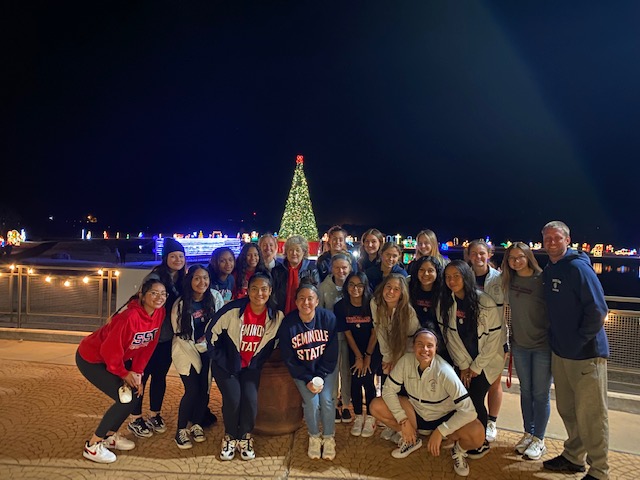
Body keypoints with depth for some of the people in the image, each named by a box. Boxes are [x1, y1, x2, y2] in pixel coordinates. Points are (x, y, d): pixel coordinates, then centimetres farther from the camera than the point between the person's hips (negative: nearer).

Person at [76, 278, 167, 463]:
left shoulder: (160, 313, -11)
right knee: (125, 399, -13)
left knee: (135, 392, 5)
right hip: (91, 358, -8)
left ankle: (110, 436, 25)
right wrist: (124, 373, -13)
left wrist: (137, 372, -6)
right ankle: (92, 446, 5)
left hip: (115, 357, 8)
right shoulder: (130, 316, -34)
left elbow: (148, 347, -2)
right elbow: (110, 349, -27)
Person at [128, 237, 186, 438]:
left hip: (168, 337, 6)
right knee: (141, 376, 6)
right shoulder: (154, 277, -17)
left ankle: (155, 415, 31)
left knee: (160, 376, 16)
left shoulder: (182, 278, 3)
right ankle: (135, 420, 21)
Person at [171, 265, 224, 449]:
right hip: (186, 351, -2)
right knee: (192, 390, -11)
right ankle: (181, 431, 8)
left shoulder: (215, 298, -9)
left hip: (208, 350, 2)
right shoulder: (181, 304, -13)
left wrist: (207, 341, -4)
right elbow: (179, 333, -6)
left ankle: (196, 424, 25)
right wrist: (196, 347, -8)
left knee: (204, 389, 2)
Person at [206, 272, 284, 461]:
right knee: (232, 399, -18)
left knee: (250, 399, -17)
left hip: (252, 366, 2)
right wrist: (221, 361, -9)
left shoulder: (276, 316, -11)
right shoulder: (232, 309, -20)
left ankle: (245, 437, 11)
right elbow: (211, 333, -11)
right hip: (226, 364, -2)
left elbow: (274, 341, 5)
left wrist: (259, 361, 1)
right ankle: (230, 437, 11)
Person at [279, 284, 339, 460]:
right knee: (312, 402, -16)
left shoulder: (328, 318, -15)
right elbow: (288, 358, -9)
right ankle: (314, 437, 14)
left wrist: (320, 377, -15)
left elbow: (331, 352, -9)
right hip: (301, 371, 0)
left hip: (326, 368, 0)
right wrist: (307, 380, -14)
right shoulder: (288, 323, -16)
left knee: (326, 400, -16)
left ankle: (329, 438, 11)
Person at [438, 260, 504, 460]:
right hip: (463, 362, 3)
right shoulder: (445, 303, -9)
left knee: (475, 399, -8)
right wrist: (463, 365, -6)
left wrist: (476, 367, -12)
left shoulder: (485, 302, -20)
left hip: (486, 361, -3)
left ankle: (481, 442, 16)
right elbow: (450, 336, -4)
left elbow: (494, 337, -16)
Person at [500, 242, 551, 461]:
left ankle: (538, 440, 20)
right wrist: (511, 340, 11)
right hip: (519, 345, 5)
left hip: (542, 345, -5)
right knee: (525, 391, 15)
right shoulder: (509, 281, 2)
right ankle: (528, 433, 29)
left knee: (540, 394, 6)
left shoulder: (542, 280, -13)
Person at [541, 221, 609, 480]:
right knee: (567, 410, 18)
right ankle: (574, 457, 35)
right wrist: (556, 340, 12)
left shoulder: (578, 267, -14)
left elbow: (597, 310, -17)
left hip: (586, 353, -7)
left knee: (590, 415, 3)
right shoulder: (548, 271, 10)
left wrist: (578, 341, -15)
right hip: (559, 352, 8)